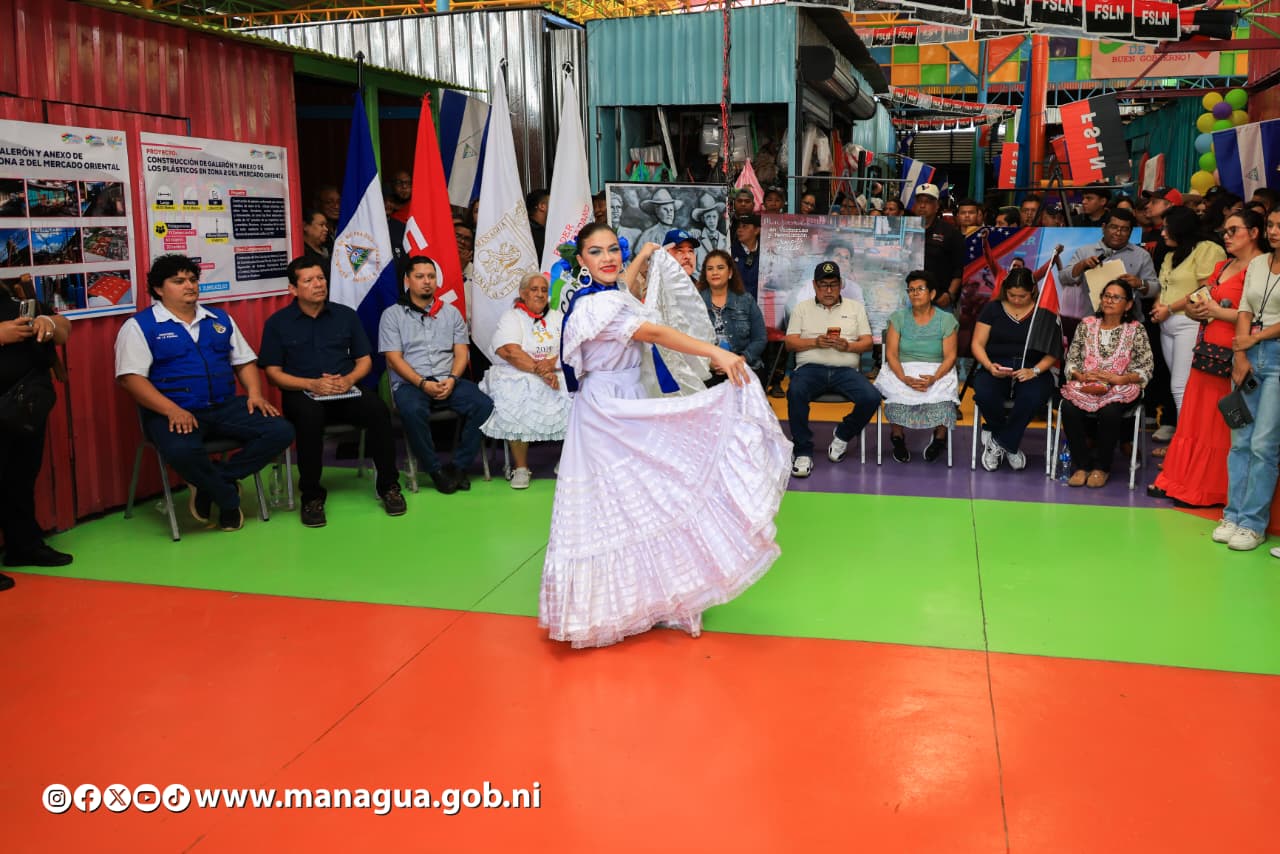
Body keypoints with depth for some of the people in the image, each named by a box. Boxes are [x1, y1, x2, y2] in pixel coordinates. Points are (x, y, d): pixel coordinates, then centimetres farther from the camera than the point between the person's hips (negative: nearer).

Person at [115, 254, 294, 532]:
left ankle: (209, 484, -6)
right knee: (181, 451, -39)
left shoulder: (220, 319, 18)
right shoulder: (140, 326, 2)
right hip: (173, 413, -5)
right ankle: (229, 499, -9)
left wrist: (254, 393, 0)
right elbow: (131, 378, -8)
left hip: (225, 407, 5)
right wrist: (172, 410, -22)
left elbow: (244, 361, 21)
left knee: (280, 432, -17)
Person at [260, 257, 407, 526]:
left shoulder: (345, 315, 12)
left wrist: (349, 379, -9)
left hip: (346, 392, 2)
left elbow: (365, 360, 13)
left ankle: (388, 485, -13)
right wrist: (312, 385, -15)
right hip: (302, 394, -2)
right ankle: (311, 495, -23)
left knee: (378, 410, -29)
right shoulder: (277, 323, 5)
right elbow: (273, 372, 2)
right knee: (310, 416, -38)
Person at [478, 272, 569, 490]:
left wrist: (551, 364, -16)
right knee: (517, 401, -34)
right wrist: (539, 371, -21)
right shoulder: (511, 318, 7)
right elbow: (511, 352, -10)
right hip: (517, 376, -3)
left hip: (557, 374, 3)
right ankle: (521, 467, -20)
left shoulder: (557, 318, 19)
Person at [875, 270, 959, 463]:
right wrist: (904, 378, -21)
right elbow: (891, 353, -2)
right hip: (902, 370, 0)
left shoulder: (947, 320, 5)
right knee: (898, 392, -33)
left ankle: (940, 438, -9)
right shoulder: (898, 317, 6)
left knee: (941, 394, -33)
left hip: (937, 372, 0)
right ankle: (897, 437, -10)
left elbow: (950, 356, -3)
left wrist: (934, 378, -23)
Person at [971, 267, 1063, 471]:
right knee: (984, 393, -34)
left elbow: (1053, 352, 4)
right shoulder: (993, 308, 10)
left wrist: (1034, 371, -14)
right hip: (996, 369, 1)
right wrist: (989, 366, -12)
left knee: (1033, 397, -37)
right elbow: (978, 344, 7)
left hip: (1032, 370, -1)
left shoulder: (1044, 314, 7)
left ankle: (998, 441, -15)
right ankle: (1009, 445, -9)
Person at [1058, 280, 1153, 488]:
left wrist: (1117, 379, -13)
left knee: (1109, 412, -35)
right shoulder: (1087, 324, 13)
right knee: (1069, 408, -31)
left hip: (1119, 389, -2)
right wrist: (1081, 376, -10)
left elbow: (1146, 369, 1)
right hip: (1085, 386, 2)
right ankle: (1081, 465, -15)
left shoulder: (1135, 330, 7)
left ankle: (1101, 467, -13)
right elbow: (1071, 361, 10)